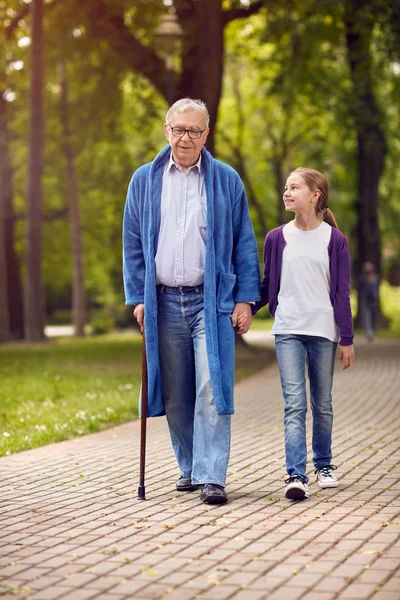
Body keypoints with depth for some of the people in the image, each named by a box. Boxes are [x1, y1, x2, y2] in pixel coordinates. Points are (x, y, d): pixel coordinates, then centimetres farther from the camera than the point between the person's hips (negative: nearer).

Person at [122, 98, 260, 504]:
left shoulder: (226, 180, 5)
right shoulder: (144, 180, 10)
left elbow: (244, 244, 6)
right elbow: (133, 244, 11)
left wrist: (246, 299, -2)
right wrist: (137, 298, 3)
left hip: (212, 300, -2)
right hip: (164, 303, 2)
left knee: (211, 388, -10)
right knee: (175, 394, 7)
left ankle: (211, 476, -9)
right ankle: (189, 467, 22)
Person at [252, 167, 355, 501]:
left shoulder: (334, 240, 1)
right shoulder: (277, 239, 5)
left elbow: (342, 292, 2)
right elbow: (267, 286, 14)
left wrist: (347, 339, 1)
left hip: (323, 332, 0)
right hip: (288, 332, 0)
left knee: (322, 404, 10)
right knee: (294, 404, -9)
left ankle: (324, 464, 28)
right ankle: (296, 475, -13)